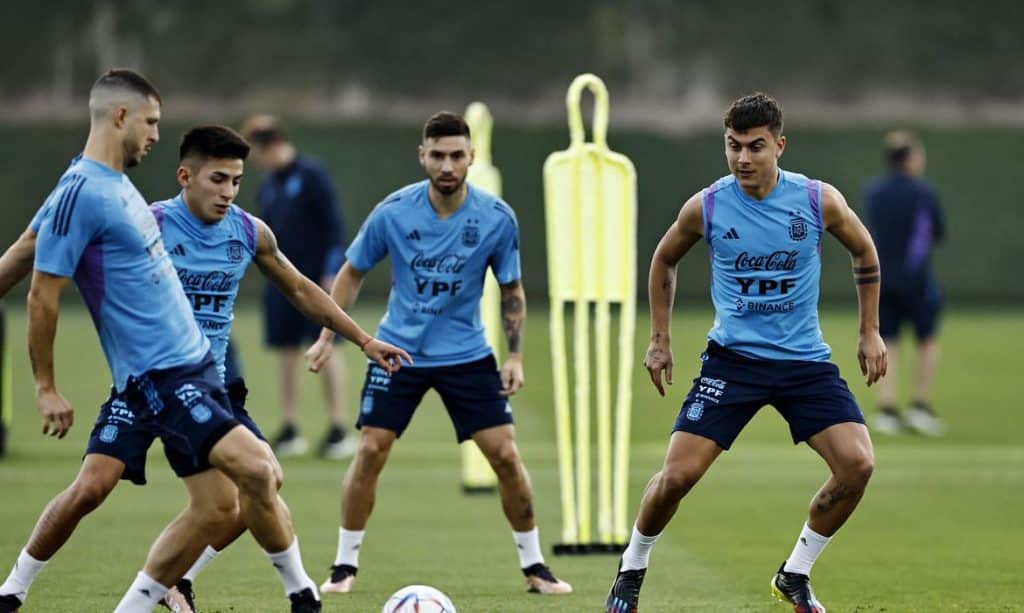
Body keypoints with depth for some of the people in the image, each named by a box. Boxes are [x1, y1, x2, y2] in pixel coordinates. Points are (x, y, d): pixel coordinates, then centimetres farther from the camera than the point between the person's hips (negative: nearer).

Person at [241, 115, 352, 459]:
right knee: (285, 351, 6)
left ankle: (339, 430, -2)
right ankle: (290, 432, 11)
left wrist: (331, 272, -15)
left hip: (316, 280, -7)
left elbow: (332, 224, -11)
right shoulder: (269, 185, 12)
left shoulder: (311, 175, -8)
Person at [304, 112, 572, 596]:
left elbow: (511, 291, 2)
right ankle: (344, 566, 6)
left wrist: (515, 357, -5)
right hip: (399, 350, 0)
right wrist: (327, 338, -2)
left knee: (505, 453, -6)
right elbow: (352, 273, 2)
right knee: (370, 451, -8)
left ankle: (533, 567, 9)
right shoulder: (392, 213, -13)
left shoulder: (497, 219, -11)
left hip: (467, 353, 0)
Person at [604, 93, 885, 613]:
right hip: (732, 357, -1)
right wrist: (659, 341, 11)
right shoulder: (706, 207, -8)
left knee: (857, 463, -17)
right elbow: (664, 261, 12)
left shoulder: (819, 200, -8)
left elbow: (864, 253, 11)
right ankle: (631, 570, 18)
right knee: (677, 475, -11)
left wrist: (870, 332, 10)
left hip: (805, 360, 1)